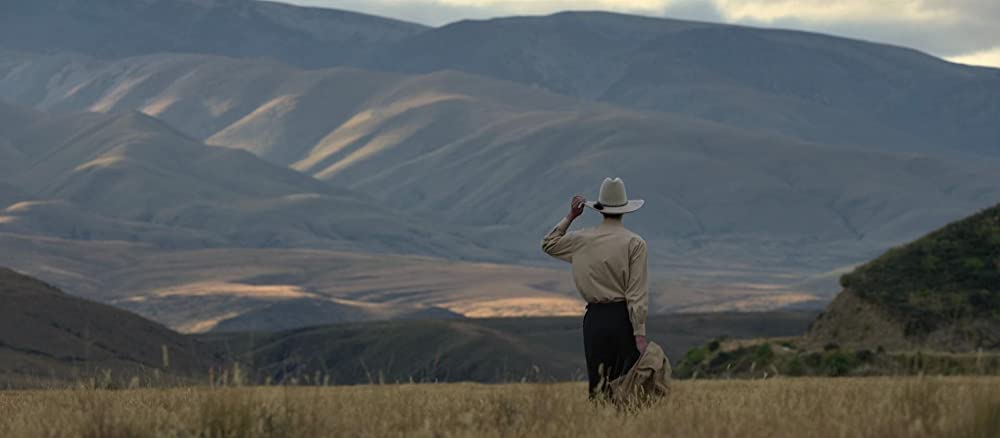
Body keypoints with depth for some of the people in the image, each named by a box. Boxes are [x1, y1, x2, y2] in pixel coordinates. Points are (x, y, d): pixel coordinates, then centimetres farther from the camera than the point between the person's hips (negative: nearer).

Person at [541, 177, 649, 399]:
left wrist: (570, 217, 24)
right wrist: (640, 333, -10)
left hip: (595, 317, 3)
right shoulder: (635, 243, -6)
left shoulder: (582, 240, 4)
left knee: (598, 386, 6)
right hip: (623, 315, -3)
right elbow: (638, 292, -10)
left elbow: (548, 244, 24)